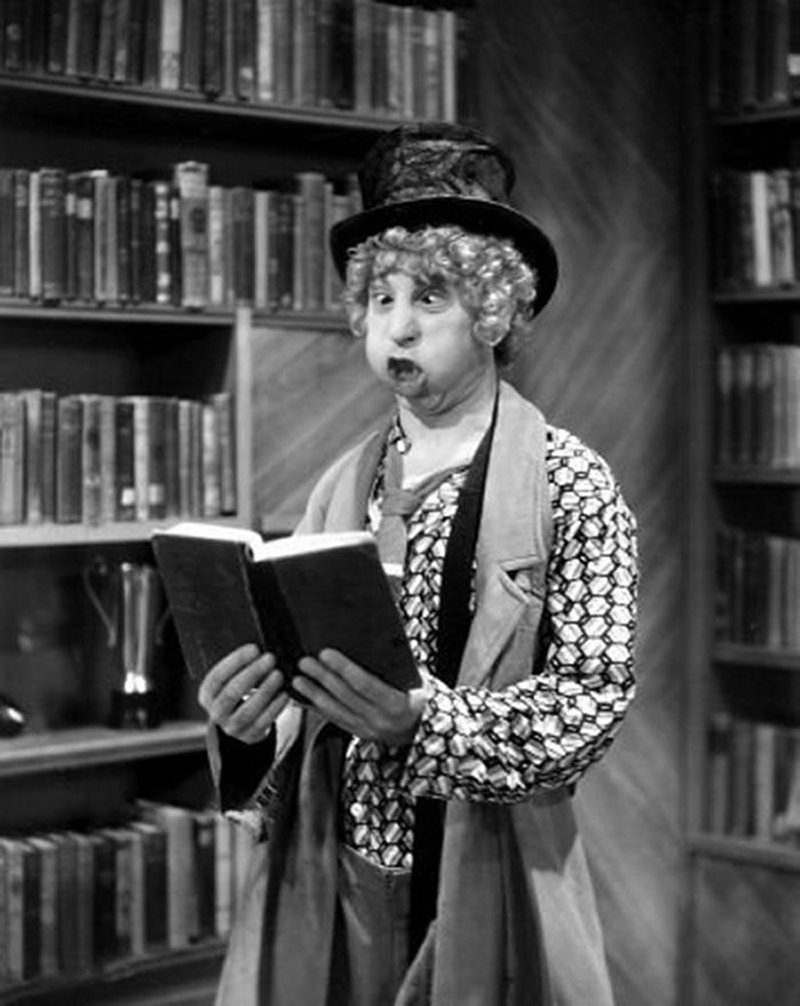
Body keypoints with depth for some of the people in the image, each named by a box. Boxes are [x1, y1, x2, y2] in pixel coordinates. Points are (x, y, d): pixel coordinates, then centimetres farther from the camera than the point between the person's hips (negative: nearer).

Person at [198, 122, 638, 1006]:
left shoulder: (571, 485, -6)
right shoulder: (341, 486, 4)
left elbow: (594, 694, -11)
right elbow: (306, 672, 8)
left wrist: (423, 723, -24)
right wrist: (247, 726, -14)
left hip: (489, 890, -3)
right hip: (328, 882, 3)